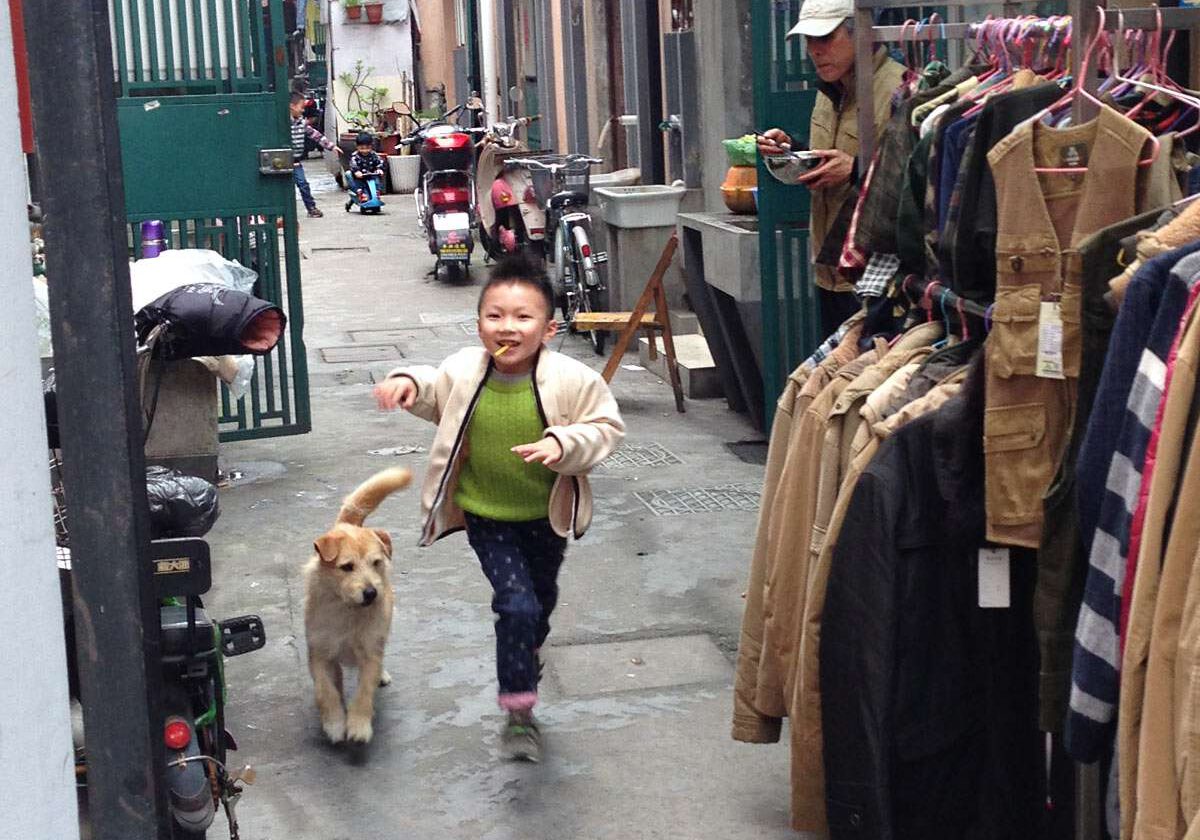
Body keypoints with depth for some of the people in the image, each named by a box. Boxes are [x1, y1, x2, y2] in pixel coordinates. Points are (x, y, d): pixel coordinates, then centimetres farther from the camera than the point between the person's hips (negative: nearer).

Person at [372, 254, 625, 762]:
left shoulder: (571, 380, -23)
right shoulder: (463, 372, -14)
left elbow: (607, 426, -12)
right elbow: (435, 398, 8)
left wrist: (564, 444, -30)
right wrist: (409, 383, -13)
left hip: (547, 515, 1)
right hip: (486, 516, -1)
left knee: (542, 598, 23)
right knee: (517, 602, -12)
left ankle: (525, 656, 57)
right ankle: (518, 710, 1)